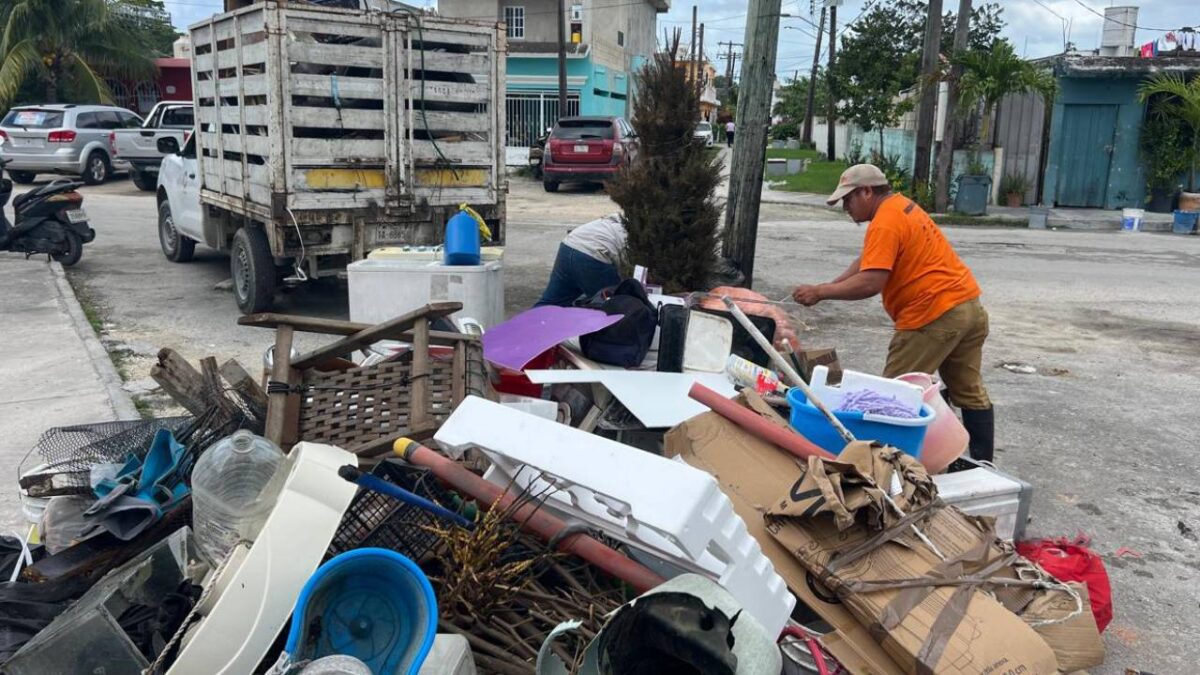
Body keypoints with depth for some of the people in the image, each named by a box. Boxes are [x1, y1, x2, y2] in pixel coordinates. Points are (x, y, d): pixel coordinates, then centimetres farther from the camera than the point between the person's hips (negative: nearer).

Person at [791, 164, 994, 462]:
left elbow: (869, 283, -24)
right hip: (969, 306, 10)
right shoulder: (901, 205, 15)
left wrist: (820, 292, -14)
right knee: (970, 392, 15)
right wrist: (828, 287, 7)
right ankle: (984, 465, 22)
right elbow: (867, 261, 18)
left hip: (933, 316, -10)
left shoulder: (885, 223, -15)